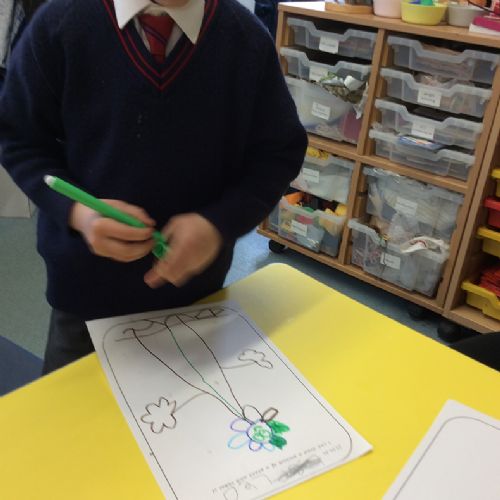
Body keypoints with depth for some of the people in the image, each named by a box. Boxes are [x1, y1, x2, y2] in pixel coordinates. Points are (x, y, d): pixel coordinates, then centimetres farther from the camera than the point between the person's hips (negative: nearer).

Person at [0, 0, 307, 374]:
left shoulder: (247, 38, -10)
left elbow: (279, 153, -4)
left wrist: (220, 224, -22)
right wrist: (74, 210, -22)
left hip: (197, 286, 1)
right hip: (85, 281, 0)